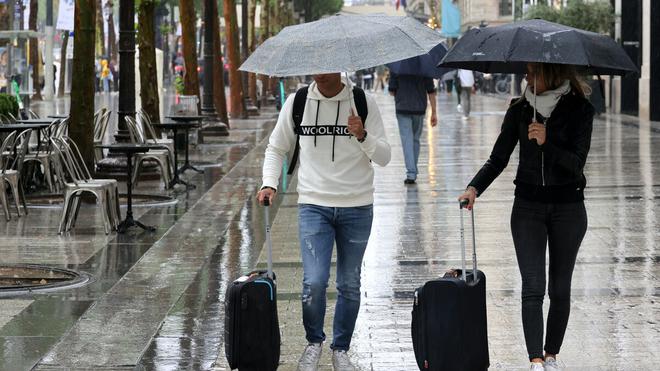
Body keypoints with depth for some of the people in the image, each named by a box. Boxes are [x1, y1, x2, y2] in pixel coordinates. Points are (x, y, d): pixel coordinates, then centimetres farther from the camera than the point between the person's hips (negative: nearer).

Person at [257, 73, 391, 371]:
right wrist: (269, 183, -2)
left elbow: (384, 157, -3)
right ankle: (314, 342, 13)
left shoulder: (363, 103, -3)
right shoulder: (297, 102, 1)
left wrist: (362, 136, -21)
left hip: (357, 207, 0)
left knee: (349, 285, 7)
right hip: (314, 204, 0)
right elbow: (276, 148, 13)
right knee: (314, 282, -12)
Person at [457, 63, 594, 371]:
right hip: (528, 205, 1)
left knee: (560, 287, 7)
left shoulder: (580, 110, -6)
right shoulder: (519, 110, 1)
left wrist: (546, 143, -28)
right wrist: (474, 188, -12)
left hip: (568, 207, -1)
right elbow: (498, 159, 3)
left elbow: (577, 162, -14)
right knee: (533, 286, -9)